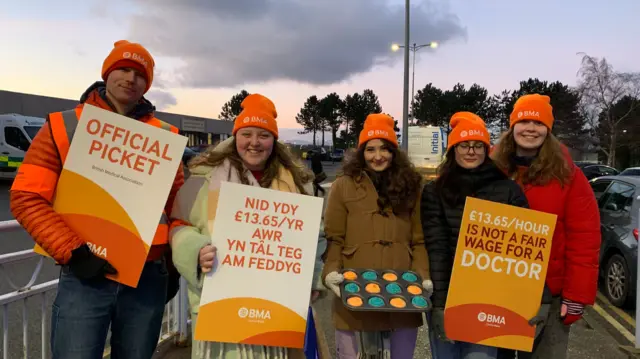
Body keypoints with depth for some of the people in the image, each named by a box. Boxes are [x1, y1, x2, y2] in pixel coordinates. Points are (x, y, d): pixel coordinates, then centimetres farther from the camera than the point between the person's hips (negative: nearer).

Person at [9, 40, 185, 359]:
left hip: (149, 277, 3)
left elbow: (177, 202, 13)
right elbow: (26, 198, -4)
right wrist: (73, 252, -13)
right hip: (86, 278, -2)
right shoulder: (63, 127, 1)